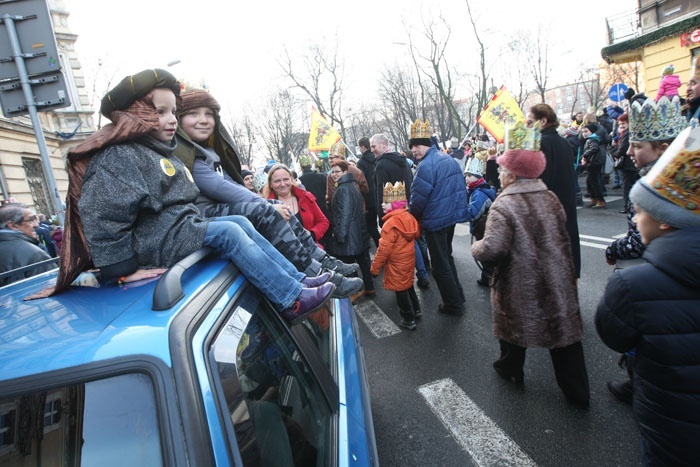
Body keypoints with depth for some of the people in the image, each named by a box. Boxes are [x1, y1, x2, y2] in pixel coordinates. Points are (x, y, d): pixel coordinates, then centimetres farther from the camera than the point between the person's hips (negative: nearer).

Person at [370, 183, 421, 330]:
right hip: (408, 259, 9)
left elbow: (384, 248, -24)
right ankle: (416, 310, 39)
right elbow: (416, 235, 14)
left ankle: (409, 320, 15)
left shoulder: (391, 223, -25)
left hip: (397, 263, -8)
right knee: (407, 285, 25)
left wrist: (375, 267, -15)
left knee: (400, 290, 5)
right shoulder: (408, 217, 0)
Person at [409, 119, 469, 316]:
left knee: (440, 264, 4)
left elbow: (418, 198, -19)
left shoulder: (426, 165, -21)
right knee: (447, 256, 24)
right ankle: (458, 296, 34)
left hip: (435, 221, -9)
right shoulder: (449, 159, 8)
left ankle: (453, 305, 15)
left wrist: (413, 216, -1)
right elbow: (458, 187, 15)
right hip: (452, 215, 9)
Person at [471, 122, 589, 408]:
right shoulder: (550, 198, 2)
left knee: (513, 323, 19)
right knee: (563, 327, 15)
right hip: (557, 279, 6)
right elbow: (563, 238, 12)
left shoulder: (503, 206, -21)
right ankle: (577, 393, 26)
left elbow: (493, 249, -27)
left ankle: (510, 369, 42)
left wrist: (476, 248, -9)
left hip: (520, 285, -5)